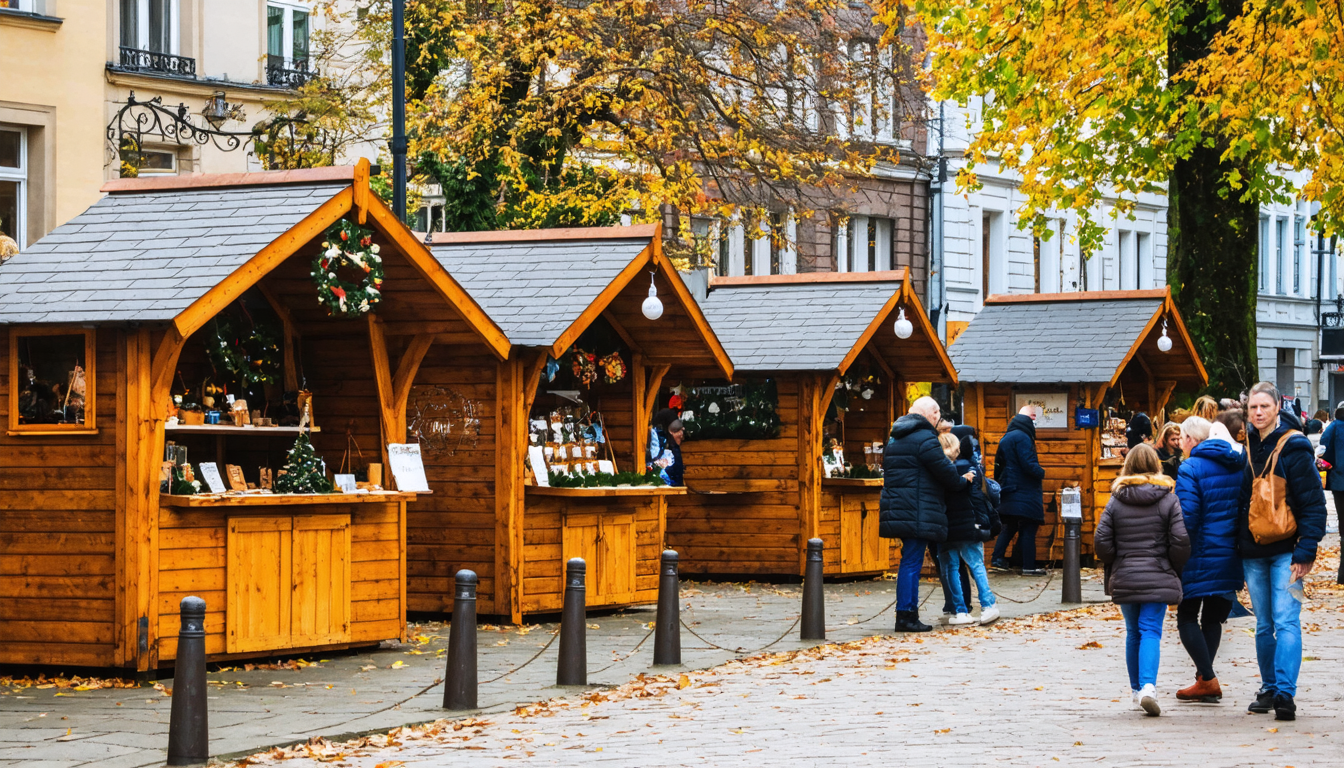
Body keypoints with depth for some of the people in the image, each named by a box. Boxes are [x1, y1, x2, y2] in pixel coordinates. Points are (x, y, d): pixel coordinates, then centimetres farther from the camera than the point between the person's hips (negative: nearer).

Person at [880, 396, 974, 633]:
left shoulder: (894, 440, 18)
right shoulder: (925, 439, -12)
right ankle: (906, 616, -8)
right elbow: (944, 470, -11)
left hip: (897, 509, 9)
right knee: (912, 562, -8)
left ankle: (907, 614, 15)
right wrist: (962, 481, 7)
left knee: (910, 562, 13)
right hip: (919, 513, -9)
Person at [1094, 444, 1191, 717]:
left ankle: (1137, 689, 22)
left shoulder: (1116, 501, 2)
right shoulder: (1169, 500, -3)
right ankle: (1148, 687, -24)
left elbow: (1101, 541, -1)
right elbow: (1181, 541, -7)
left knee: (1133, 633, 15)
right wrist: (1174, 570, 9)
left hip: (1124, 579, 2)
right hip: (1158, 579, -2)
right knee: (1151, 631, -5)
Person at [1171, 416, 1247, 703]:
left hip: (1201, 557, -6)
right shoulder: (1239, 465, 9)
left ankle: (1207, 679, -7)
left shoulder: (1191, 469, -11)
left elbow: (1187, 518, -17)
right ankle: (1205, 679, 15)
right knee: (1213, 619, 15)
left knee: (1187, 617, 3)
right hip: (1231, 558, 6)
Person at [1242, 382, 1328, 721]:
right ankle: (1269, 689, 21)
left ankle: (1285, 693, -19)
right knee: (1264, 625, 11)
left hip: (1285, 550, -6)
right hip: (1253, 550, 6)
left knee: (1286, 620, -13)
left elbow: (1313, 502, -10)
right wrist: (1237, 545, 12)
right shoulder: (1248, 446, 9)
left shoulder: (1293, 447, -8)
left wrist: (1305, 550, -16)